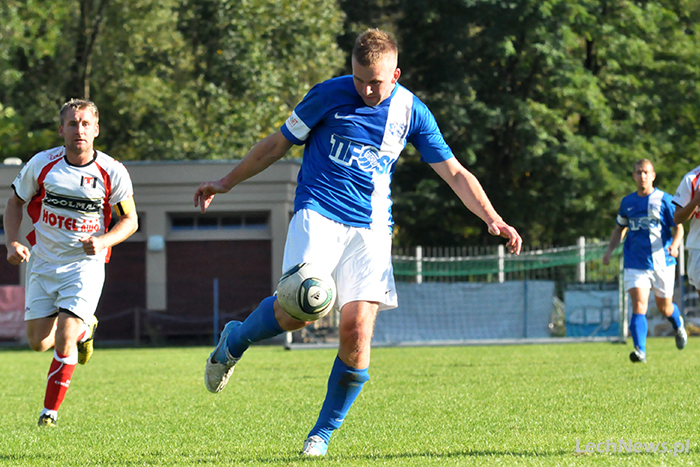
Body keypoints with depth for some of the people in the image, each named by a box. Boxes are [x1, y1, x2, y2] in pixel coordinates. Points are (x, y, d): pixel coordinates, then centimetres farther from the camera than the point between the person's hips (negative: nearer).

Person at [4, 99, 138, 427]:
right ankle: (84, 329, 35)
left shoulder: (112, 171, -10)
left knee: (64, 339, -16)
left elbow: (130, 220, 0)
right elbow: (15, 202, 8)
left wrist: (103, 241, -19)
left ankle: (50, 410, 2)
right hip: (43, 262, 3)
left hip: (85, 263, -3)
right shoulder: (41, 164, -7)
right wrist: (12, 242, -7)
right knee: (38, 342, 2)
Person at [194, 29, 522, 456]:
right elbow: (278, 144, 10)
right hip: (318, 213, -2)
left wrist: (492, 218, -7)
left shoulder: (411, 112, 5)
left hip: (371, 228, 2)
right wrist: (225, 184, 15)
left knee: (358, 326, -14)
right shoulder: (328, 95, -1)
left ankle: (324, 433, 3)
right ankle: (234, 341, 7)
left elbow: (455, 173, 6)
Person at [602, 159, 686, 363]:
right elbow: (620, 229, 21)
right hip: (635, 265, 2)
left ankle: (678, 325, 47)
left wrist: (675, 245, -24)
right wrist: (609, 250, 6)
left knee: (664, 307, 12)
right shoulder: (627, 202, 7)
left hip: (662, 262, -2)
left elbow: (678, 227, -4)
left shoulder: (664, 200, -4)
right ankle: (640, 351, -23)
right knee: (639, 306, -15)